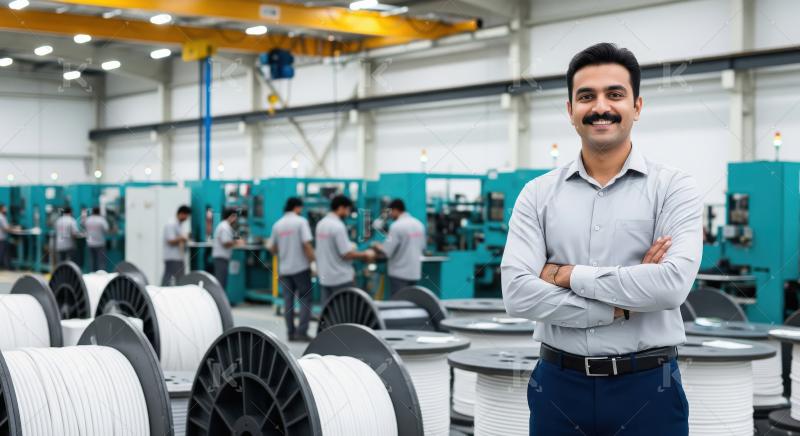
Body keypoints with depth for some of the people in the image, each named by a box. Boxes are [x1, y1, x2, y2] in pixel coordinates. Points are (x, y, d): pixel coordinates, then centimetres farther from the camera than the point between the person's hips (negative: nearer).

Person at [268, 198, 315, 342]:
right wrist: (313, 261, -9)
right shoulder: (301, 221, -8)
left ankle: (291, 332, 11)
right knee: (305, 299, 2)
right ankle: (302, 331, -6)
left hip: (284, 269, 5)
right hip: (301, 267, -5)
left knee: (288, 301, 9)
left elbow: (272, 249, 10)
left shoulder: (277, 224, 7)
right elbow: (306, 244, -16)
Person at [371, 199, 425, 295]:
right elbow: (423, 247, 14)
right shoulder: (419, 224, 6)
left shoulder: (397, 226, -15)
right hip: (415, 272, 7)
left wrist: (378, 246, 4)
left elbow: (387, 251, -16)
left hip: (399, 273, -7)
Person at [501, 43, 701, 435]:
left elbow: (673, 284, -18)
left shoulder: (673, 188, -3)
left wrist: (569, 275, -12)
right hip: (559, 385, 2)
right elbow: (517, 293, -9)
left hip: (647, 387, -2)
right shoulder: (538, 194, 3)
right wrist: (620, 306, -14)